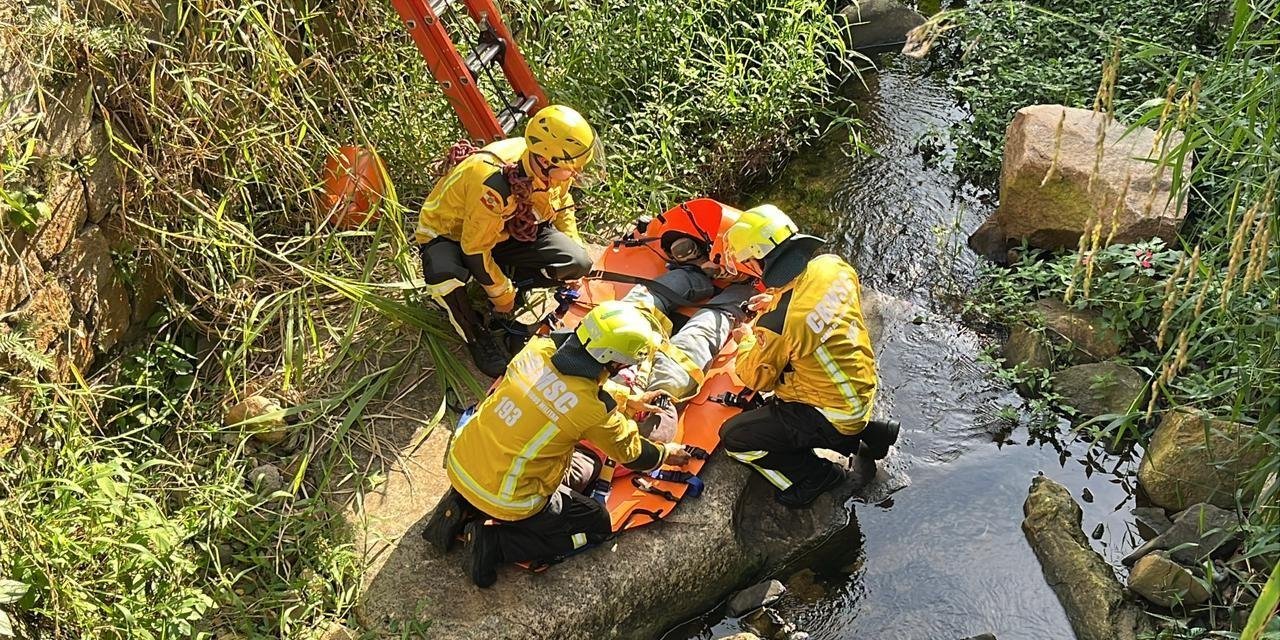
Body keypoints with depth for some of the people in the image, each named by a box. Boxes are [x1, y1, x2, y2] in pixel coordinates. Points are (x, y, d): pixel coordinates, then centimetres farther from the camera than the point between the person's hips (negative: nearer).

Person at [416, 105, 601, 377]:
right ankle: (476, 336, -13)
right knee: (444, 274, -41)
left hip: (505, 230, 6)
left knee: (577, 263, -16)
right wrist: (502, 294, -15)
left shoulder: (553, 165, -19)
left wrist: (575, 255, 4)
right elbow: (475, 250, -28)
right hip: (448, 233, -6)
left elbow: (562, 204, 6)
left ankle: (508, 280, 5)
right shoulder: (494, 185, -40)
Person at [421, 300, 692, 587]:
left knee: (585, 466, 21)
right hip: (505, 499, -6)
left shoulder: (538, 348, -9)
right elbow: (630, 452, -3)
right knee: (598, 524, 13)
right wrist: (666, 453, 17)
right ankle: (494, 541, 1)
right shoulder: (593, 409, -24)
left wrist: (626, 402, 22)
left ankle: (464, 508, 15)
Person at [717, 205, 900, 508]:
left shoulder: (776, 322, -32)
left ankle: (815, 476, 8)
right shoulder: (835, 266, -13)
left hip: (833, 415, -7)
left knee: (732, 438, 2)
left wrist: (747, 340, 5)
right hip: (863, 389, 8)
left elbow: (757, 378, -12)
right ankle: (865, 432, 22)